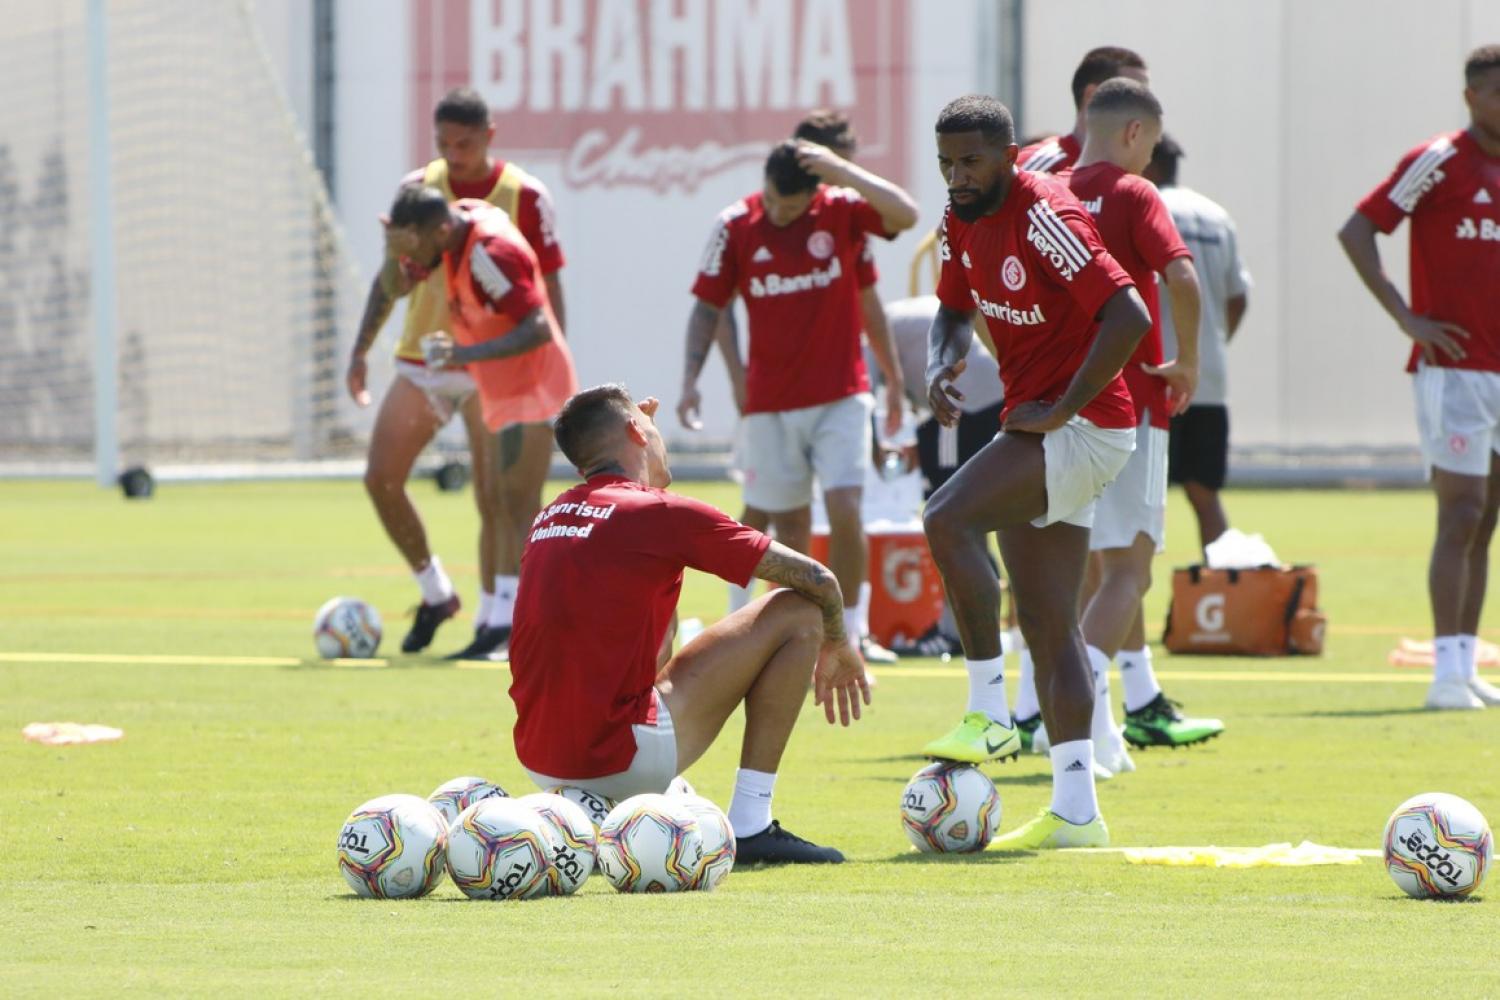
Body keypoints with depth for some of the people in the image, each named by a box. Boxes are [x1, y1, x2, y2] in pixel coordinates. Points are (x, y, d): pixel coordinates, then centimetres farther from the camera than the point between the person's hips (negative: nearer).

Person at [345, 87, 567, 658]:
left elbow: (548, 289, -2)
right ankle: (435, 594, 13)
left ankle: (495, 617, 0)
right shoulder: (417, 189, 3)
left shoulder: (525, 197, -6)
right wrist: (362, 349, 2)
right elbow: (393, 279, 10)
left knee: (495, 499, -6)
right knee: (381, 479, -4)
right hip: (421, 360, 4)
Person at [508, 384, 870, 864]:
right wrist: (838, 646, 21)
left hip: (538, 762, 8)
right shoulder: (660, 512, -5)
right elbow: (817, 580, 1)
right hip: (620, 761, -8)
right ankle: (749, 823, 3)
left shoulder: (549, 517, 13)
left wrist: (626, 423, 46)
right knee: (796, 612, 3)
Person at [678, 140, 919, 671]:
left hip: (840, 397, -2)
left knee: (844, 509, -14)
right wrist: (691, 377, -6)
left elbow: (905, 214, -22)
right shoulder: (736, 225, -2)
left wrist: (841, 171, -27)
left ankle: (847, 633, -2)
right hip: (771, 403, 2)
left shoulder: (841, 210, -5)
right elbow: (708, 306, 3)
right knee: (789, 524, 7)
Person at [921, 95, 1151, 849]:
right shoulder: (963, 222, 8)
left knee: (948, 520, -25)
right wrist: (940, 366, 2)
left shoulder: (1045, 217, -19)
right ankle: (1075, 811, 9)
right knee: (1048, 625, 8)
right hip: (1039, 434, 10)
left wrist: (1061, 410, -22)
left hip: (1083, 428, -10)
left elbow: (1128, 317, -26)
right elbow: (956, 310, 25)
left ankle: (989, 715, -17)